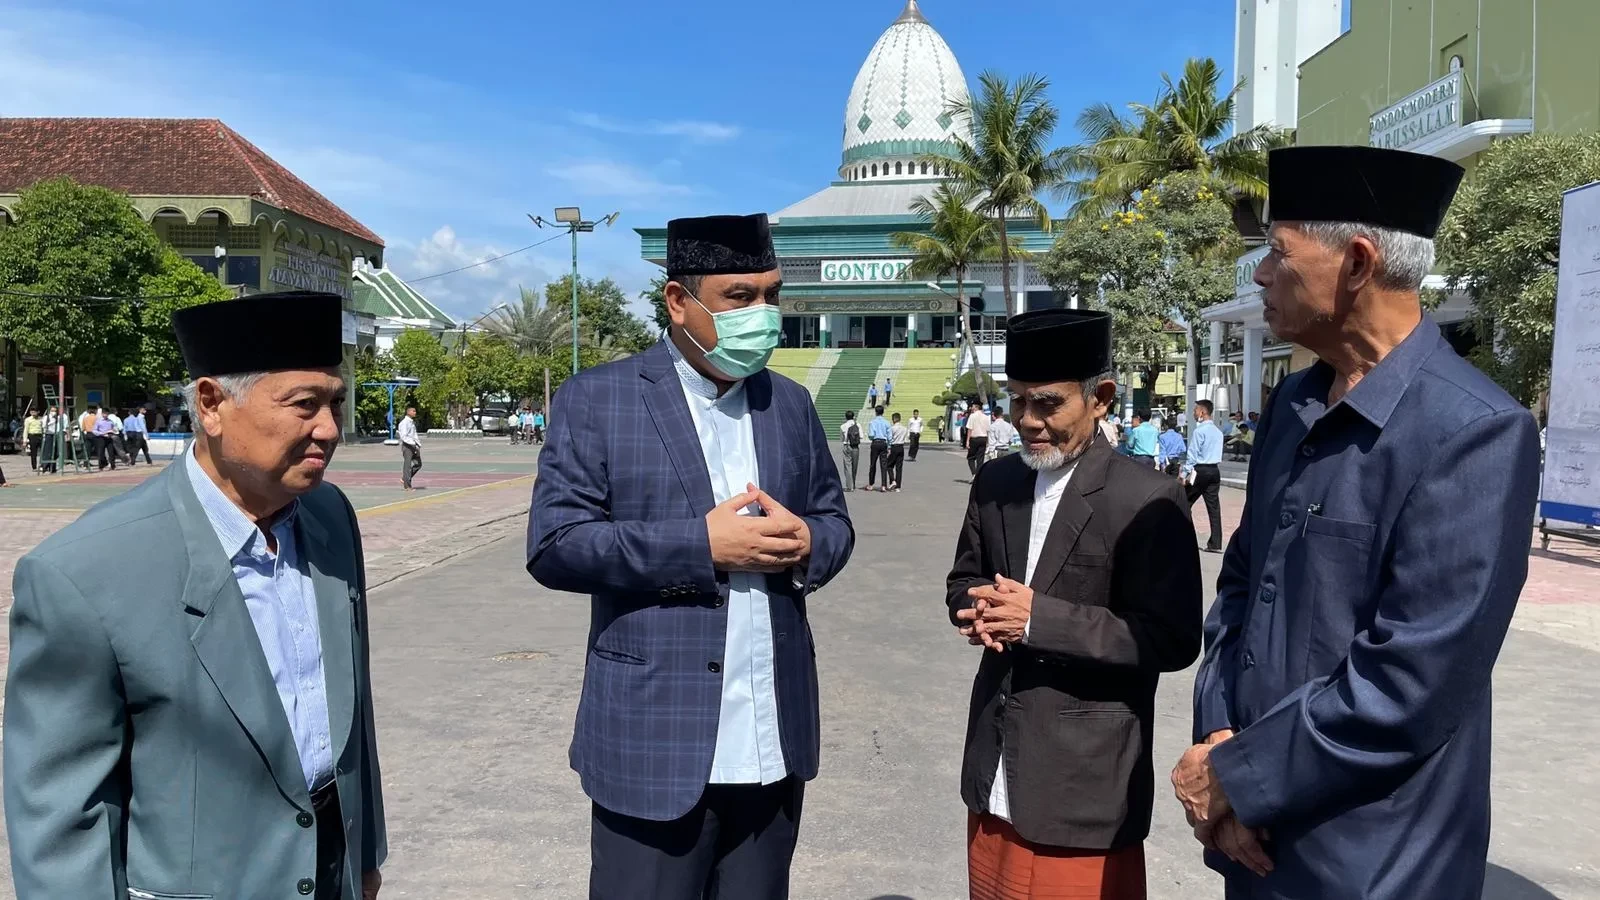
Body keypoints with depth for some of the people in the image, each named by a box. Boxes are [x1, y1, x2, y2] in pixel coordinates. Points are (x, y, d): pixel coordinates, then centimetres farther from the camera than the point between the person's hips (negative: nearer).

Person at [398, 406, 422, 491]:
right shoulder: (404, 423, -13)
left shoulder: (412, 422, 15)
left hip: (413, 446, 9)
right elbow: (404, 436, -21)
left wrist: (419, 445, 8)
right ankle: (407, 486, 3)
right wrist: (413, 443, -28)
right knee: (407, 465, -4)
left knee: (418, 464, 7)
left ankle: (404, 479, 18)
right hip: (406, 446, -9)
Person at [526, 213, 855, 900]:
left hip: (774, 740, 5)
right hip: (653, 743, -4)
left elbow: (836, 523, 13)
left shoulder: (790, 404, 10)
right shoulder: (596, 400, -5)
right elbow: (554, 545, -11)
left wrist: (806, 542, -11)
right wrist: (700, 545, -18)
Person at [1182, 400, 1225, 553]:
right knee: (1214, 507, 4)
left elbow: (1193, 454, -14)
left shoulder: (1200, 430, -12)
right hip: (1215, 471, 7)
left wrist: (1184, 474, -11)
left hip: (1200, 470, -7)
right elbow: (1218, 453, 16)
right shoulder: (1218, 431, 12)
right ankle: (1215, 544, 3)